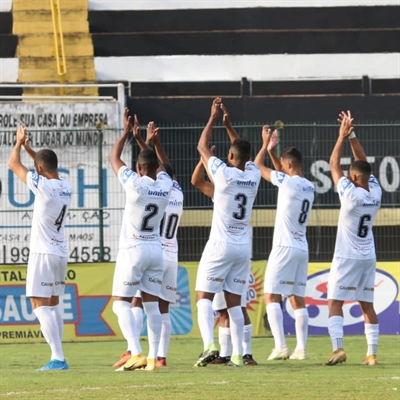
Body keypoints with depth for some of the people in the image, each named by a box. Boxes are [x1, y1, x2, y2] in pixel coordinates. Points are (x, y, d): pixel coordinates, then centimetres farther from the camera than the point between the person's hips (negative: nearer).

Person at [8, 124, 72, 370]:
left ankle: (58, 358, -19)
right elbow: (49, 166, 28)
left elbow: (14, 164, -5)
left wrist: (19, 142, 11)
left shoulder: (43, 186, -16)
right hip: (61, 252, 8)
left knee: (40, 305, -10)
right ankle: (58, 357, 16)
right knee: (53, 304, 17)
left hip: (43, 252, -8)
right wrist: (29, 148, 29)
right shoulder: (66, 186, 5)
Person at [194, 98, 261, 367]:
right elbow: (244, 151, 22)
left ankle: (209, 345, -22)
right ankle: (237, 354, 3)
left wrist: (213, 118, 10)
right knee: (234, 303, 9)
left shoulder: (224, 174, -12)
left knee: (204, 297, -3)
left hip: (220, 246, -5)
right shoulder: (254, 175, 2)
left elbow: (202, 146, 1)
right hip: (243, 247, 5)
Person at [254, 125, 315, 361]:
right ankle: (301, 349, 6)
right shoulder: (309, 187, 10)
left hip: (285, 247, -8)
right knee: (298, 299, 9)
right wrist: (273, 150, 29)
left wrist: (266, 145, 13)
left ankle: (281, 346, -18)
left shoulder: (288, 182, -12)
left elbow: (258, 167, 0)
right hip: (302, 249, 8)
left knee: (271, 296, -6)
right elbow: (282, 173, 30)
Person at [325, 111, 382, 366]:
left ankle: (338, 348, -19)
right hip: (368, 258, 6)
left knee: (335, 302, -4)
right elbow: (363, 162, 8)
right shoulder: (376, 192, -3)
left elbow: (334, 165, -9)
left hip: (347, 257, -6)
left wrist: (343, 136, -3)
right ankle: (372, 353, 7)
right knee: (367, 305, 9)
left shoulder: (351, 194, -18)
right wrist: (352, 134, 8)